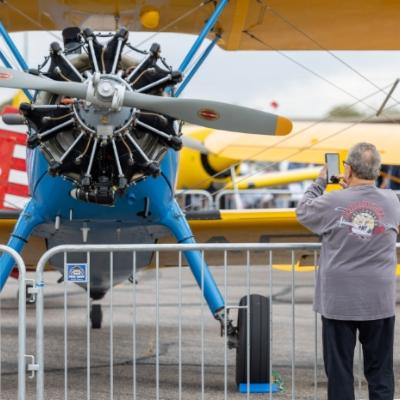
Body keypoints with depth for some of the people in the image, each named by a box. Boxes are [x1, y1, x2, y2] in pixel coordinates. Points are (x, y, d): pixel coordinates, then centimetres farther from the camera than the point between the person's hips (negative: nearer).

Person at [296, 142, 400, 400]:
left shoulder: (332, 202, -12)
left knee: (339, 371, 7)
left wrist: (320, 182, 19)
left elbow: (303, 212, 8)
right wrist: (353, 188, 20)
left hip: (338, 302, -1)